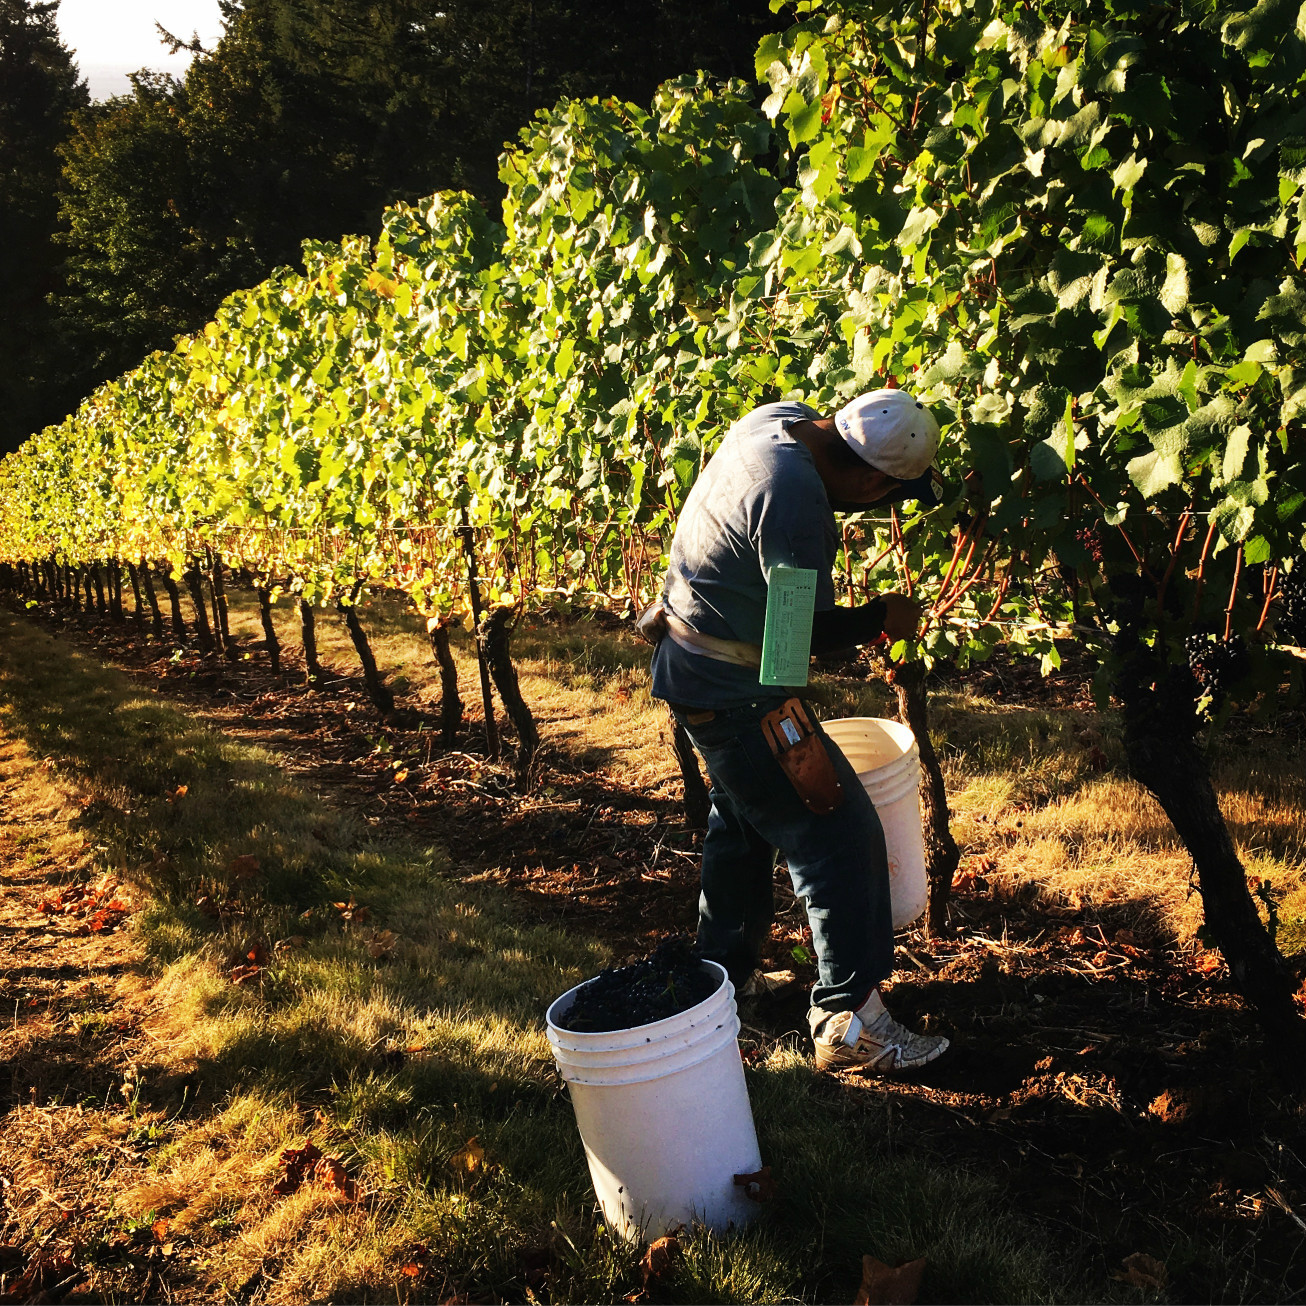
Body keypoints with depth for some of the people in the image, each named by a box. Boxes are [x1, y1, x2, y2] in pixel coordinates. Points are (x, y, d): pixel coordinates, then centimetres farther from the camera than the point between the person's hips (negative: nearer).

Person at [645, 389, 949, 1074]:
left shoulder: (777, 419, -2)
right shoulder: (794, 498, -31)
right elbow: (803, 631, -24)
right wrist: (878, 619, -7)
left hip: (690, 658, 11)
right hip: (736, 692, -10)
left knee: (744, 818, 26)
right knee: (839, 835, -3)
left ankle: (722, 973, 42)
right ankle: (849, 1021, 4)